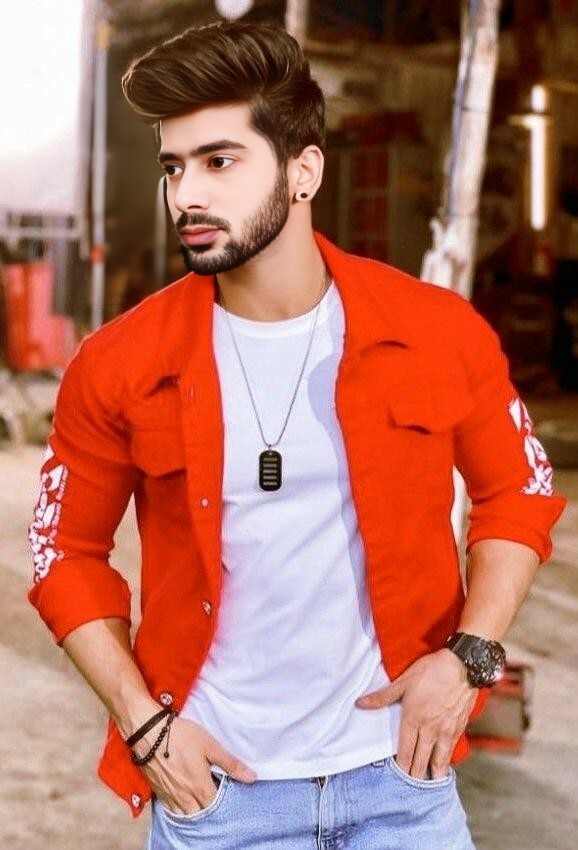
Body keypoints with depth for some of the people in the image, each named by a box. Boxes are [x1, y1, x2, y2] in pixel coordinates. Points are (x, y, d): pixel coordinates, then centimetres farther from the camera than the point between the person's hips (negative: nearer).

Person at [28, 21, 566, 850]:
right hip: (215, 778, 0)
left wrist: (469, 656, -6)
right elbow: (68, 552, 2)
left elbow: (520, 495, 5)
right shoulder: (120, 365, -9)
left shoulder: (437, 332, -8)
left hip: (399, 769, 1)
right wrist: (142, 723, -5)